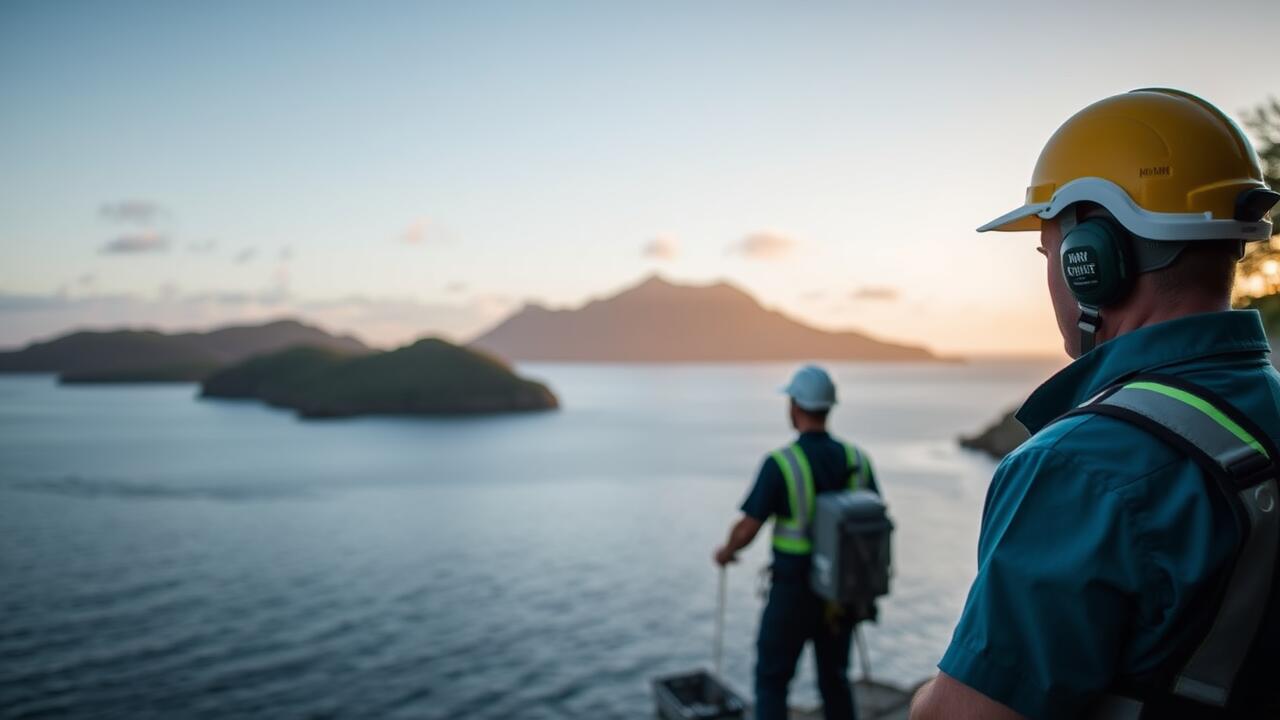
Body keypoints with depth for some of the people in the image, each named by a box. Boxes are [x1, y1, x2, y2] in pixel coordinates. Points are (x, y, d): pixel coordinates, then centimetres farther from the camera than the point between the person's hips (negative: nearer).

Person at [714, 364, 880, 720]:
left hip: (793, 592, -4)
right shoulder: (856, 459, -4)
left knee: (772, 680, 11)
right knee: (835, 678, 21)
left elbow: (747, 530, -16)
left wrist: (726, 551, 7)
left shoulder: (781, 463, -19)